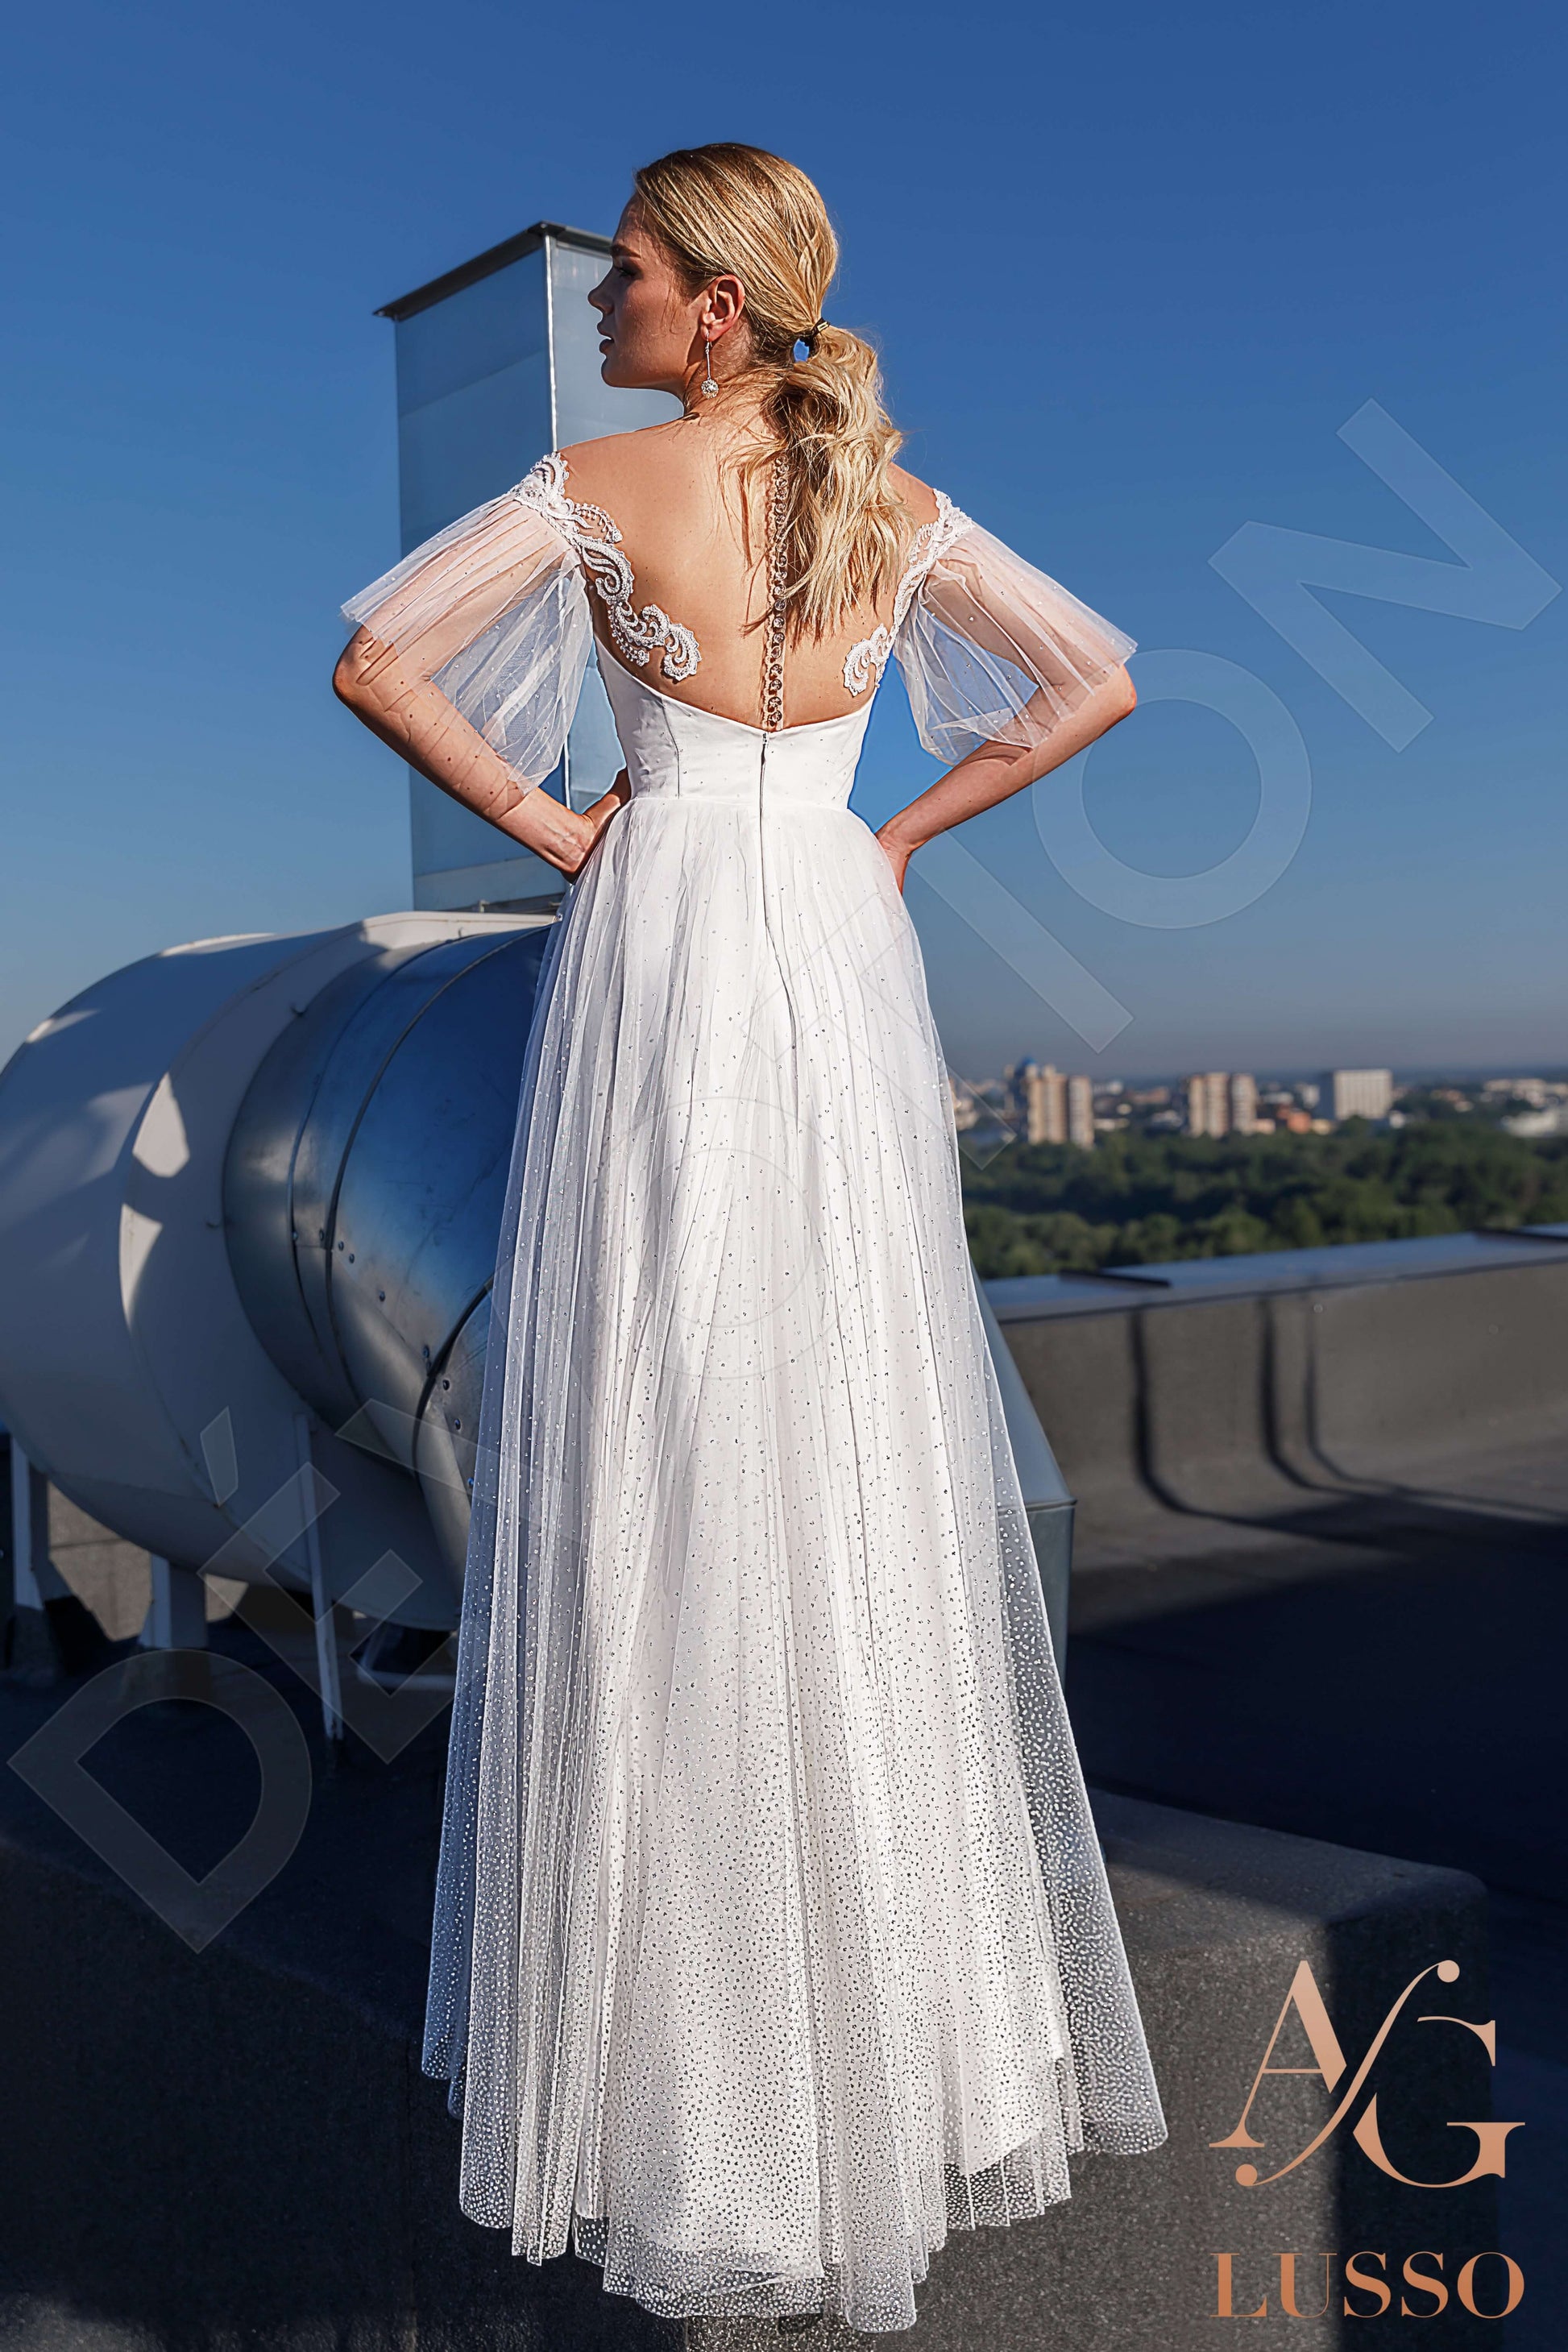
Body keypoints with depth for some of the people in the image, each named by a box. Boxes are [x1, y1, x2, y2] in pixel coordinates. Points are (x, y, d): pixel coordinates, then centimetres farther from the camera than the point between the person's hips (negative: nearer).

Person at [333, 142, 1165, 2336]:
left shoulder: (600, 486, -4)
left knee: (664, 1446, 3)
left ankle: (684, 2025, 14)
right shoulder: (898, 503, 6)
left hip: (658, 952, -4)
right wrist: (905, 829, 9)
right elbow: (1098, 683, 9)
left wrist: (545, 824, -1)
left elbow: (377, 658, -10)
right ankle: (902, 1993, 24)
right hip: (841, 953, 4)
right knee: (858, 1440, 11)